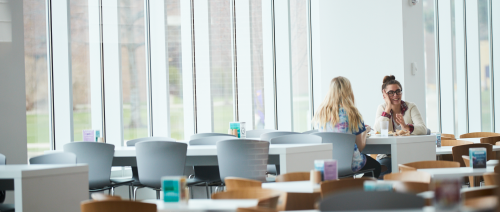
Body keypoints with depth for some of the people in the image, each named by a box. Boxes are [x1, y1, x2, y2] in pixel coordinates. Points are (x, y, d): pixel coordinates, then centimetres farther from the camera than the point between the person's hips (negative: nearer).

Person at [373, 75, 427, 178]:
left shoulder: (411, 107, 2)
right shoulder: (382, 108, 6)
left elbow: (423, 129, -13)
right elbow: (378, 131, -12)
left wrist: (406, 127, -33)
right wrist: (388, 108, -12)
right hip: (387, 155, 1)